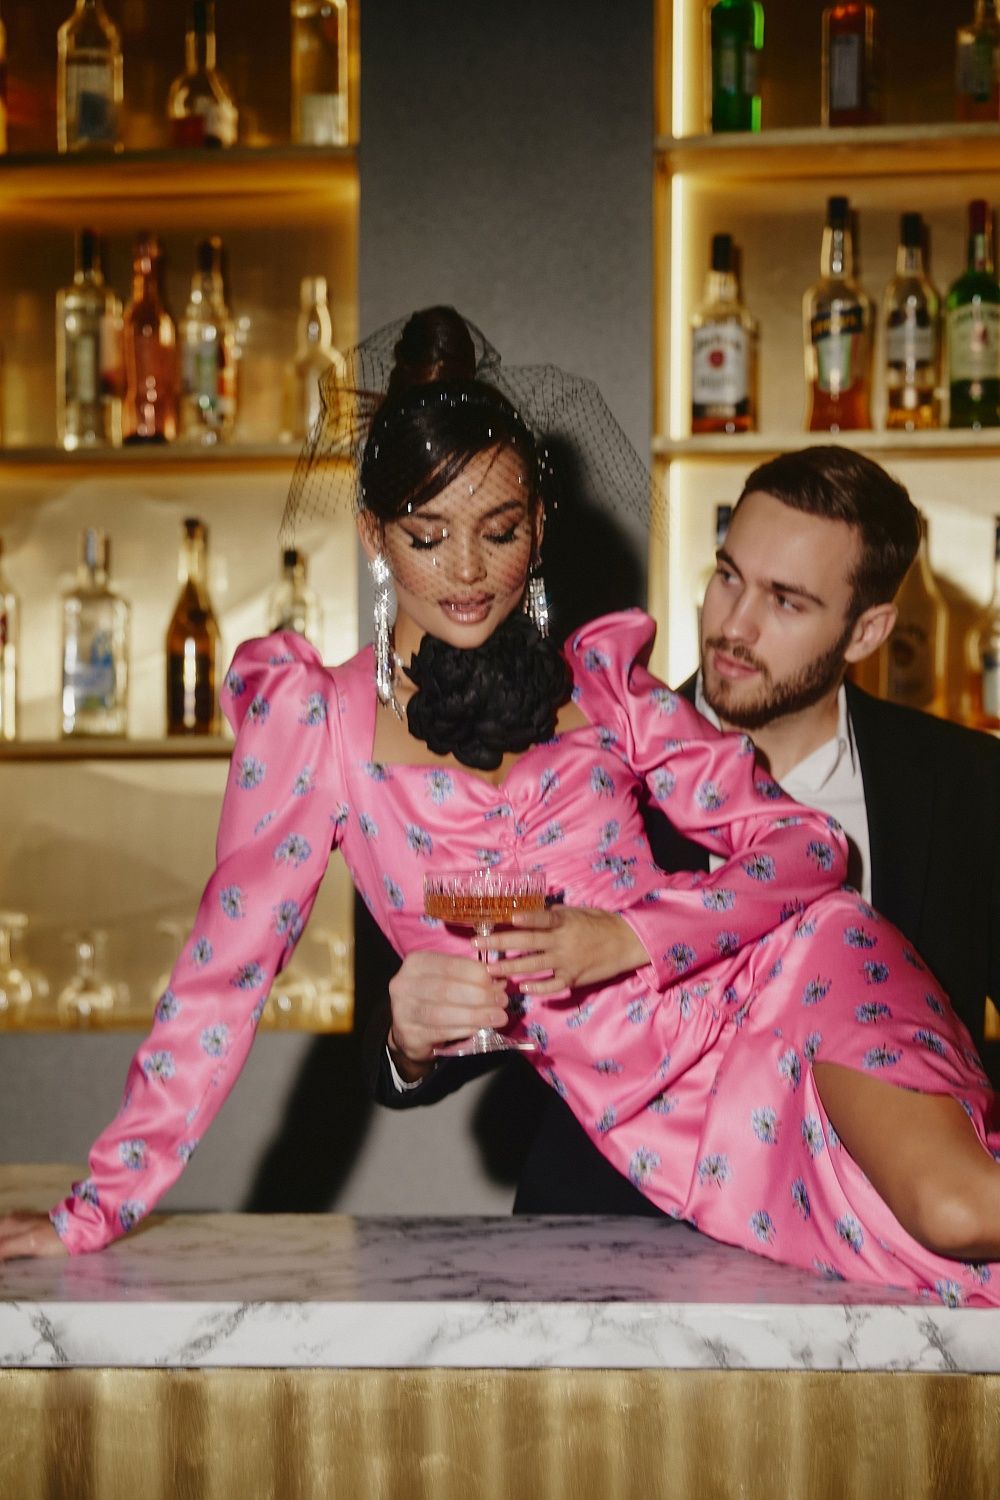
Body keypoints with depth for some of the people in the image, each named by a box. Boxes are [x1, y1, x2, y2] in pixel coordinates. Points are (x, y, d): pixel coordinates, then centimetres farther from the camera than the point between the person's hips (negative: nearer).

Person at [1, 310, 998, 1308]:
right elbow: (226, 967, 1)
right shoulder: (314, 718, 3)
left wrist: (628, 938, -13)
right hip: (651, 1105, -1)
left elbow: (808, 842, 4)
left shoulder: (601, 679, 9)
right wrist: (99, 1209, -4)